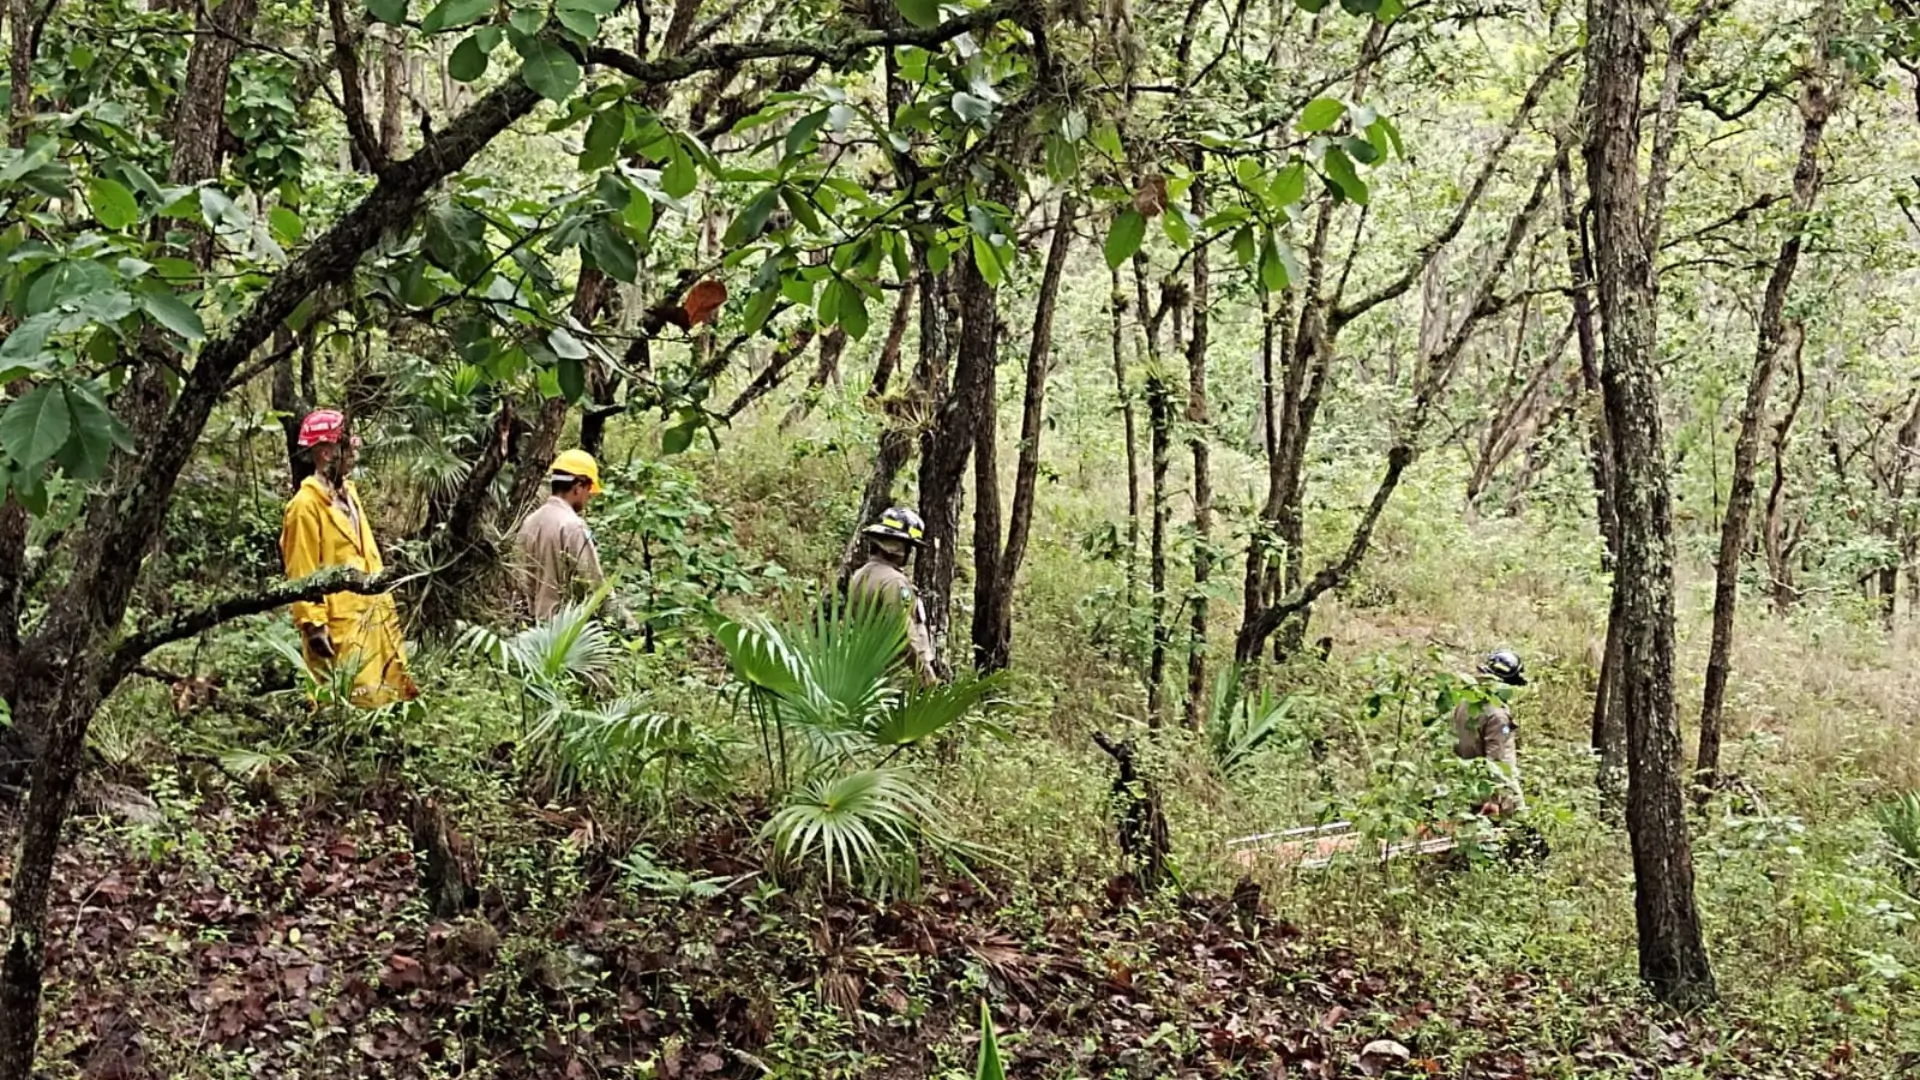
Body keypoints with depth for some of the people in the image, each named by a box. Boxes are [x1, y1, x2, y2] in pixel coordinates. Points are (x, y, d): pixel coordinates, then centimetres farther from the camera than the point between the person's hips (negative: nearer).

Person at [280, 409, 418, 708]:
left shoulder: (347, 493, 15)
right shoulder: (306, 504, -12)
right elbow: (302, 573, -15)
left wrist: (386, 604, 20)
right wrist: (313, 624, -19)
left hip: (371, 616, 9)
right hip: (339, 624, -9)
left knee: (391, 697, 12)